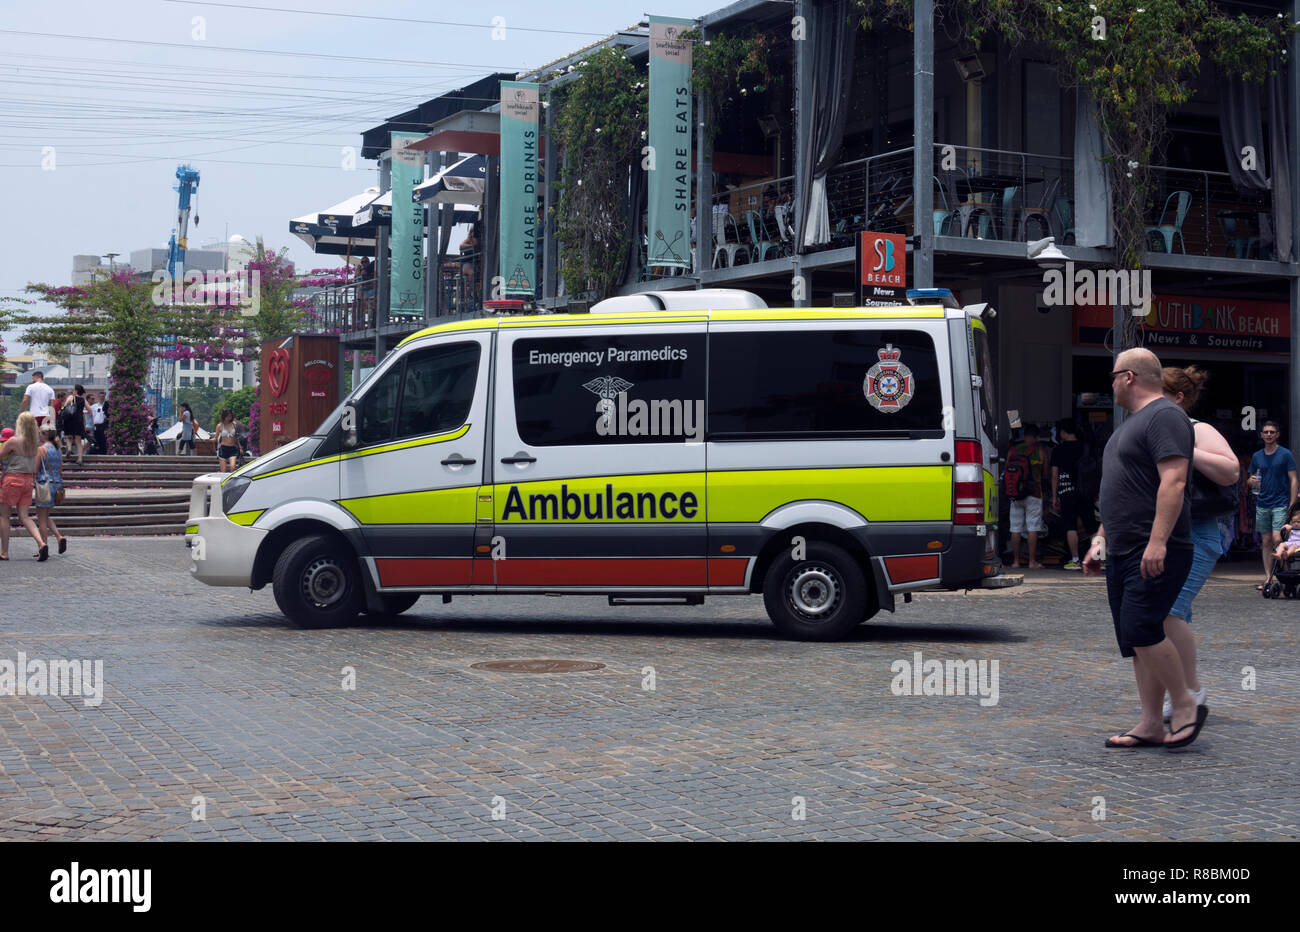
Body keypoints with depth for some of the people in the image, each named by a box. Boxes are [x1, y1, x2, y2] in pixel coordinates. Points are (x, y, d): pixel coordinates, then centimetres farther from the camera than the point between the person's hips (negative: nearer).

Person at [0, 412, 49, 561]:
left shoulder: (14, 441, -14)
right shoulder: (36, 443, 4)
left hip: (13, 479, -6)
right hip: (28, 480, 6)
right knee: (24, 516, 8)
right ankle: (41, 543, -13)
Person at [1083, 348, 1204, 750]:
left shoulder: (1165, 416, -10)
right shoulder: (1133, 422, 23)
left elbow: (1173, 482, -21)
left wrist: (1157, 541, -28)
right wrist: (1100, 538, 25)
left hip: (1156, 554, -10)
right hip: (1123, 552, 10)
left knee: (1142, 630, -18)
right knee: (1137, 640, 7)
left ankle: (1186, 706, -4)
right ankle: (1151, 725, 9)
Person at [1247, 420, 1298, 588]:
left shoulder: (1285, 454, -1)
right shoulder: (1257, 456, 12)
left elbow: (1293, 481, -2)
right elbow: (1250, 481, 18)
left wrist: (1292, 506, -9)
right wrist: (1251, 481, -8)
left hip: (1280, 504, -4)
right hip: (1262, 505, 4)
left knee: (1277, 540, -14)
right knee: (1266, 542, 4)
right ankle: (1268, 578, 7)